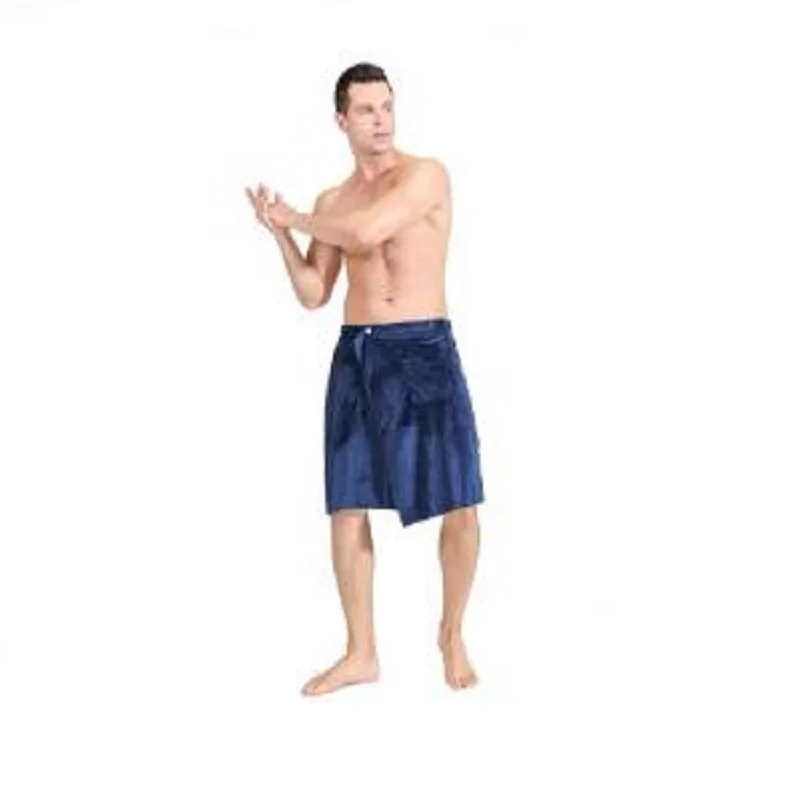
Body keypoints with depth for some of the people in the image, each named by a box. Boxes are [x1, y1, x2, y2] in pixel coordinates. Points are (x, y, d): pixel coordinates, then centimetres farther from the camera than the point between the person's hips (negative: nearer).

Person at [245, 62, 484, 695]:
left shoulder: (426, 173, -5)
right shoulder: (332, 202, 13)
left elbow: (367, 230, -19)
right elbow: (314, 294, 12)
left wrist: (296, 217, -2)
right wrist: (280, 232, -3)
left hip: (427, 351, -4)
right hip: (356, 356, 5)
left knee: (460, 506, -5)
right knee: (347, 507, 3)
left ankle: (452, 633, 19)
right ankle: (361, 654, 16)